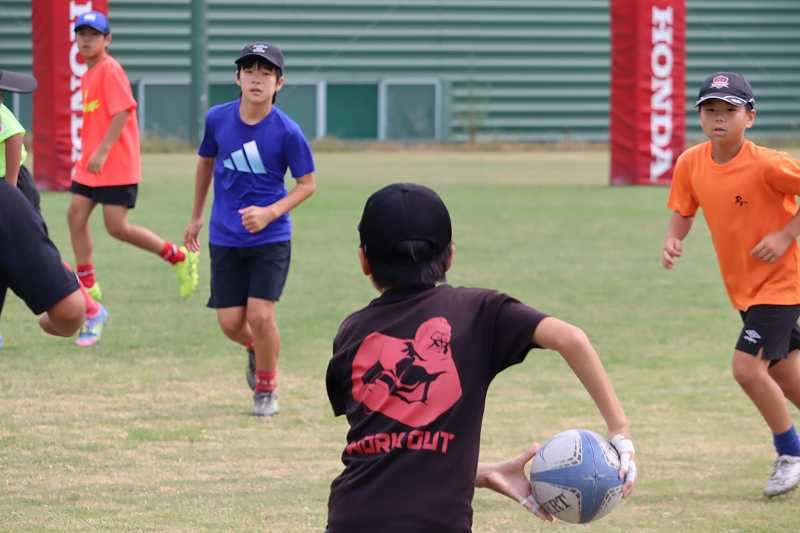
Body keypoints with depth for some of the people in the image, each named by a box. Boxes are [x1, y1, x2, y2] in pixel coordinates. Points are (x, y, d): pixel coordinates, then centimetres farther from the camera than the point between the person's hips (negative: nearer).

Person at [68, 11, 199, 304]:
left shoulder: (110, 70, -14)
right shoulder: (89, 74, 14)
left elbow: (123, 111, -22)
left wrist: (102, 152, -24)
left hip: (116, 166, -9)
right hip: (91, 164, 9)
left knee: (117, 226, -9)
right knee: (76, 214, 2)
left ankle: (179, 257, 7)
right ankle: (87, 285, 9)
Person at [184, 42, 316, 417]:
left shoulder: (287, 132, -15)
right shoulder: (217, 119, -6)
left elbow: (307, 184, -4)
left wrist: (269, 213, -19)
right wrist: (196, 217, 20)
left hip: (271, 237, -3)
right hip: (225, 238, 3)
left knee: (260, 314, -12)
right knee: (230, 322, 1)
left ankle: (266, 388, 13)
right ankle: (255, 350, 37)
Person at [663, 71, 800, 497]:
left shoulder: (766, 165, -22)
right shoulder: (690, 164, -4)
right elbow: (682, 211, 9)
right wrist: (673, 239, -12)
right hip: (744, 287, 7)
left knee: (747, 367, -15)